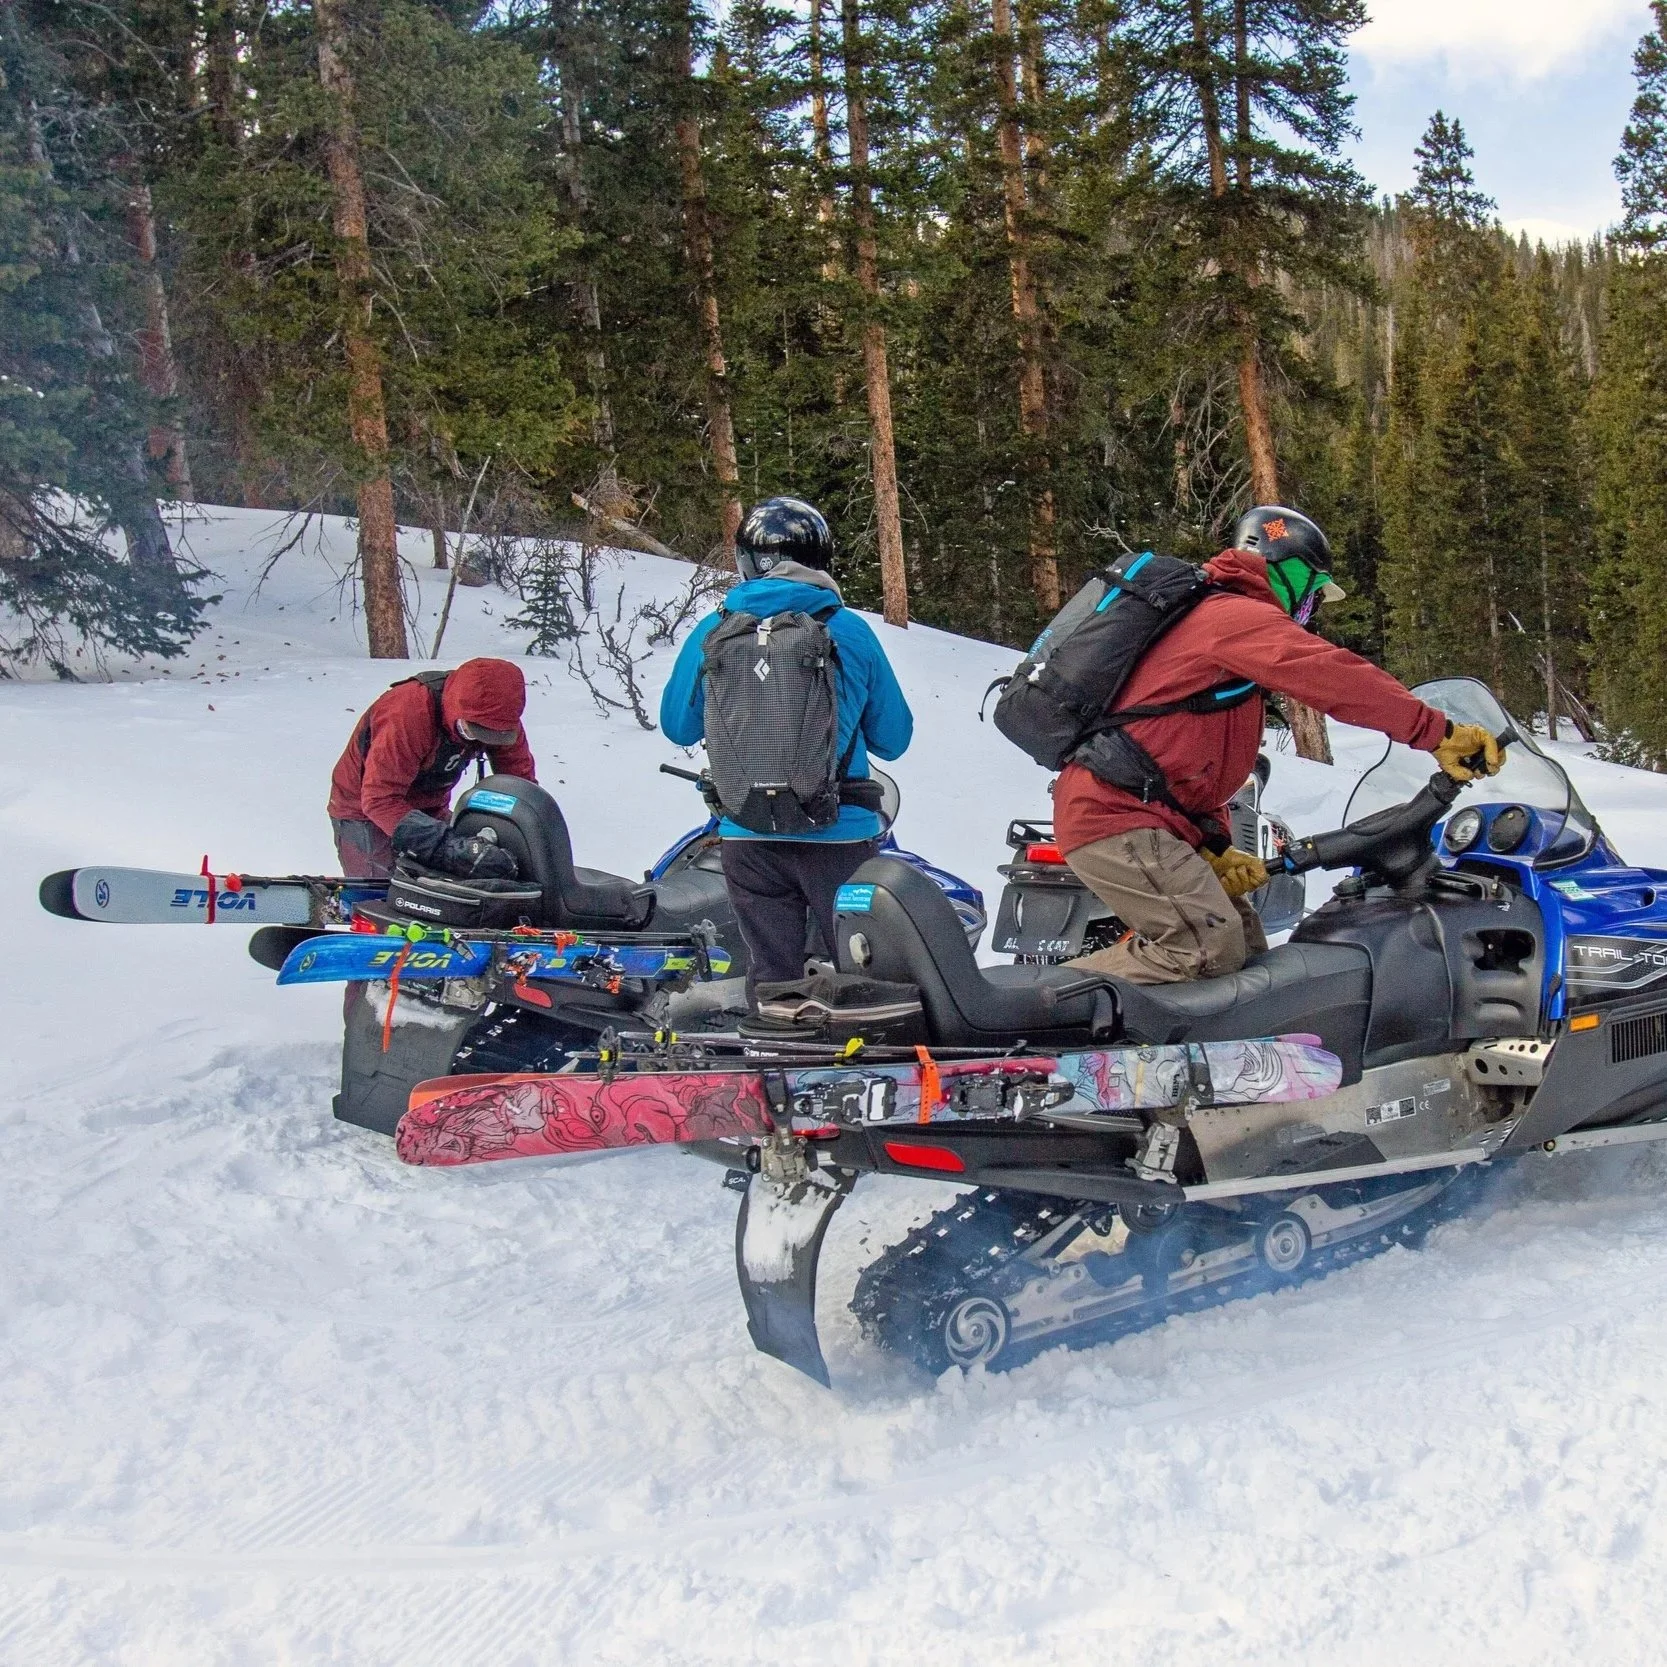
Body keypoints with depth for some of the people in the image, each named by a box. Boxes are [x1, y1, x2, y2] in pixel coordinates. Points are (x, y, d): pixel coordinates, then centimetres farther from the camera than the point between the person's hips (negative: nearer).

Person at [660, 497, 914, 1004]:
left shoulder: (712, 634, -1)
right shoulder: (849, 631, -4)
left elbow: (678, 726, 11)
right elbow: (893, 738, 4)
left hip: (748, 836, 2)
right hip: (839, 834, -2)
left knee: (771, 973, 10)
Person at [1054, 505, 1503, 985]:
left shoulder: (1218, 619, 26)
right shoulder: (1240, 614, -7)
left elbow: (1197, 764, 24)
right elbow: (1333, 676, -21)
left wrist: (1214, 847, 10)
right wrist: (1438, 733, -20)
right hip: (1117, 815, -11)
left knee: (1242, 945, 9)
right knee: (1210, 948, -22)